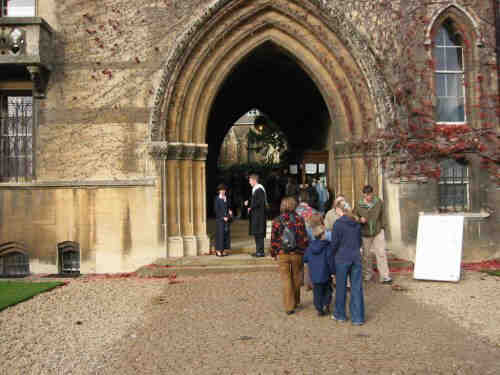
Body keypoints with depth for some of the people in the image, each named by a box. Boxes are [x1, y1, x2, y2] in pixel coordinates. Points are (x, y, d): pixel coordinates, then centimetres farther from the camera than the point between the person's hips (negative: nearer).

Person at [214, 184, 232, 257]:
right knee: (220, 234, -5)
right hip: (219, 219, -5)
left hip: (226, 219, 5)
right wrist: (223, 217, -13)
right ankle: (218, 250, 0)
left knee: (226, 234, 5)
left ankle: (224, 250, 11)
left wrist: (229, 212, -5)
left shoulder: (227, 198, 12)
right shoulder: (217, 199, -4)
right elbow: (216, 210, -9)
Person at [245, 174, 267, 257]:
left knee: (259, 233, -7)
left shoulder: (259, 189, -15)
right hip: (255, 215, 10)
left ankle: (261, 252, -2)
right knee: (256, 233, 11)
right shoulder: (255, 189, 15)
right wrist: (248, 203, 8)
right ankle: (258, 250, 17)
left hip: (259, 215, -10)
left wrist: (251, 207, -13)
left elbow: (260, 202, -22)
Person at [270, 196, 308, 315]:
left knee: (286, 280, 6)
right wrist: (305, 252, 8)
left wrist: (273, 253, 9)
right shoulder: (299, 219, -6)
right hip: (297, 253, 1)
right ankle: (295, 302, 31)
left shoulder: (277, 221, -5)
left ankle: (289, 306, 6)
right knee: (296, 278, 17)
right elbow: (304, 238, -4)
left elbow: (273, 239, -2)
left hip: (282, 254, 0)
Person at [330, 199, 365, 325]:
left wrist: (333, 253, 10)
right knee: (357, 288, 7)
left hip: (342, 258, -4)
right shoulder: (356, 223, 5)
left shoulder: (338, 223, -11)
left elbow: (334, 243, -9)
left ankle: (340, 315, 24)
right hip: (356, 258, 4)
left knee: (341, 287, 10)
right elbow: (360, 241, 13)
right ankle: (358, 317, 12)